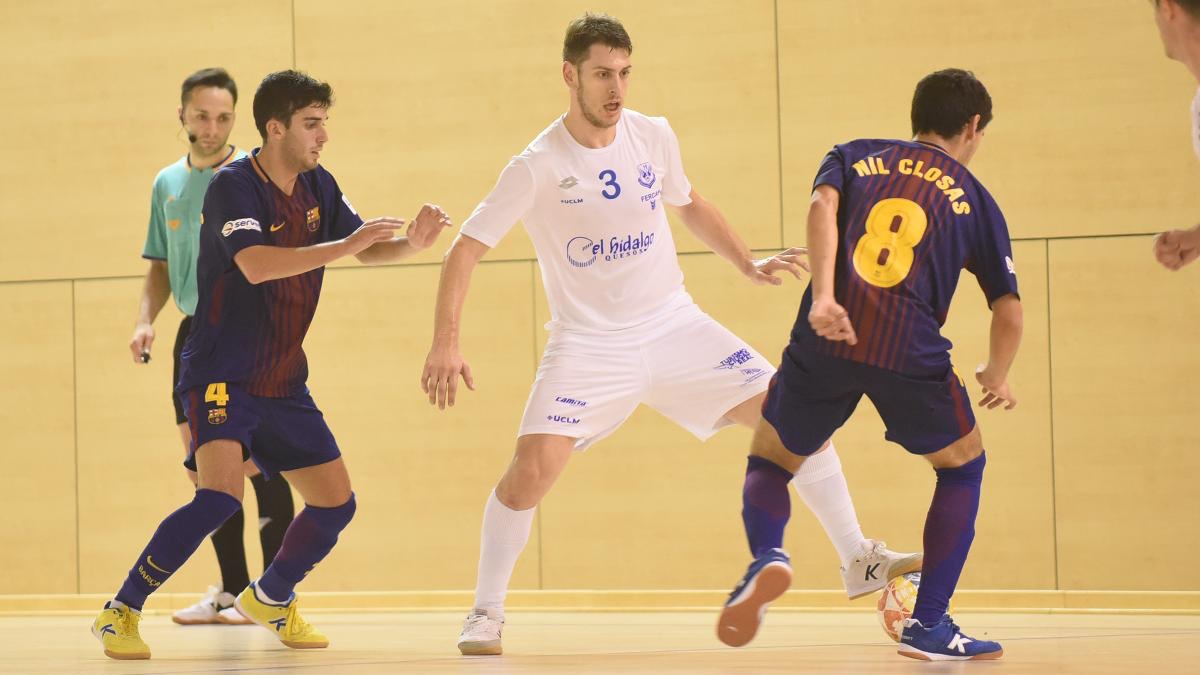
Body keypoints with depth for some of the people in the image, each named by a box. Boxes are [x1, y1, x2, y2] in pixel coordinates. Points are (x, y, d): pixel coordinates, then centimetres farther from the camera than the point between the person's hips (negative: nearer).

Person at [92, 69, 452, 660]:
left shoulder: (317, 187, 6)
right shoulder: (233, 186, -16)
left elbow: (365, 248, 17)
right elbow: (257, 265, -31)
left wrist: (410, 243, -4)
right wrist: (344, 245, -29)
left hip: (283, 384, 8)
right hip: (220, 377, -8)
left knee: (336, 504, 6)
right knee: (220, 496, -26)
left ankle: (270, 597, 32)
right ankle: (120, 613, -13)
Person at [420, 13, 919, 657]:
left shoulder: (653, 137, -2)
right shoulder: (538, 167, -15)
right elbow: (466, 250, -11)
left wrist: (748, 265, 10)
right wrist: (445, 342, -20)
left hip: (673, 324, 4)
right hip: (588, 341, -4)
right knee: (533, 467, -22)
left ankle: (858, 561, 9)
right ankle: (485, 614, -2)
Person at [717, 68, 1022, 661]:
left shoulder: (855, 156, 23)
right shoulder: (975, 200, 21)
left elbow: (822, 205, 0)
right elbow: (1008, 312, 16)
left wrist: (823, 297, -11)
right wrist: (996, 378, 34)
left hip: (827, 339, 1)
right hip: (911, 352, -1)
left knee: (770, 459, 23)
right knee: (962, 465, 23)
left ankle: (767, 557, -9)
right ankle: (929, 626, 14)